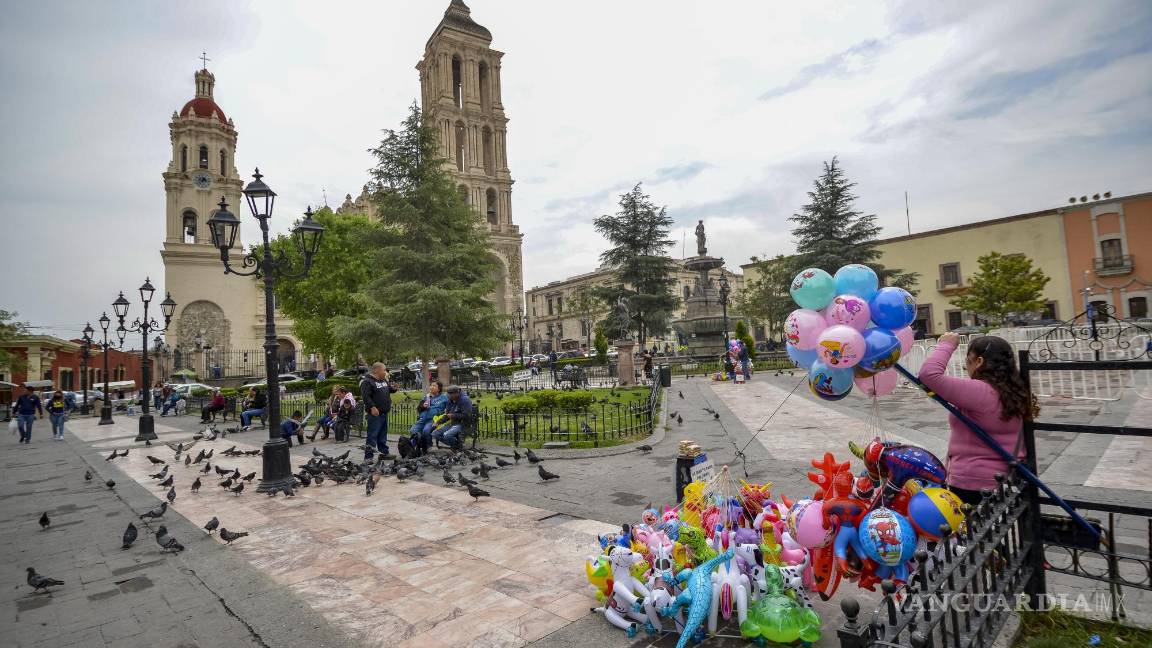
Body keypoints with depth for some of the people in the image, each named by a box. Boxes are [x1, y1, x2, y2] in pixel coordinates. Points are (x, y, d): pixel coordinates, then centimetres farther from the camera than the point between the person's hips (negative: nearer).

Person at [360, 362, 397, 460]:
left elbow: (389, 389, 28)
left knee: (383, 434, 16)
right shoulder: (367, 382, -12)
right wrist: (372, 407, -27)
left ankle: (384, 452, 25)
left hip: (384, 412, 9)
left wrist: (393, 388, 5)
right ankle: (368, 456, -4)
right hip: (375, 413, -9)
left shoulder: (384, 380, 15)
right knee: (373, 435, -8)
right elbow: (365, 396, -20)